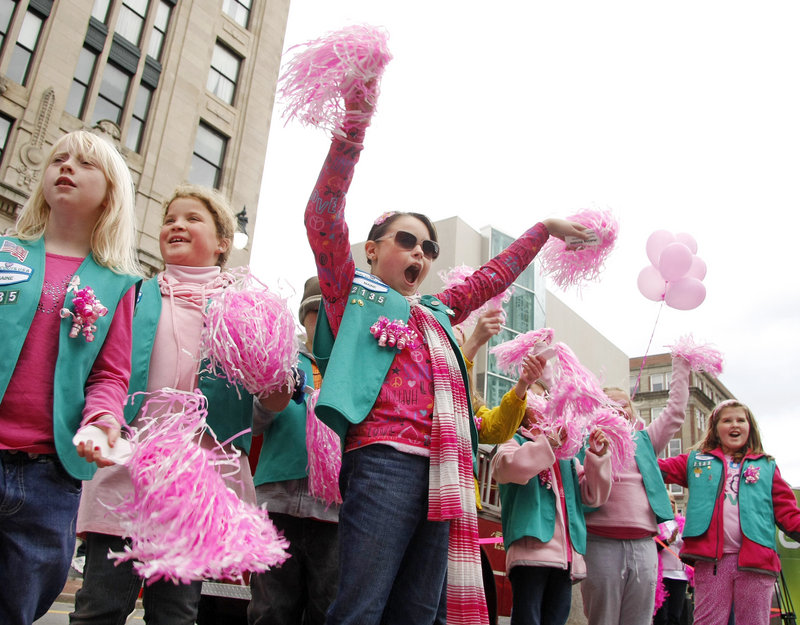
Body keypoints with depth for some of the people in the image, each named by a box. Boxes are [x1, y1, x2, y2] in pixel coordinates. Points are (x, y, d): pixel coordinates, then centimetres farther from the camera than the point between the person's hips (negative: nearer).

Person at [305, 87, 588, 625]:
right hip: (384, 460, -6)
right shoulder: (353, 293, 12)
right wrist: (356, 116, -4)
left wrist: (544, 229, 39)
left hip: (443, 474, 6)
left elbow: (493, 277, 38)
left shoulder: (437, 313, 28)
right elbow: (324, 217, 1)